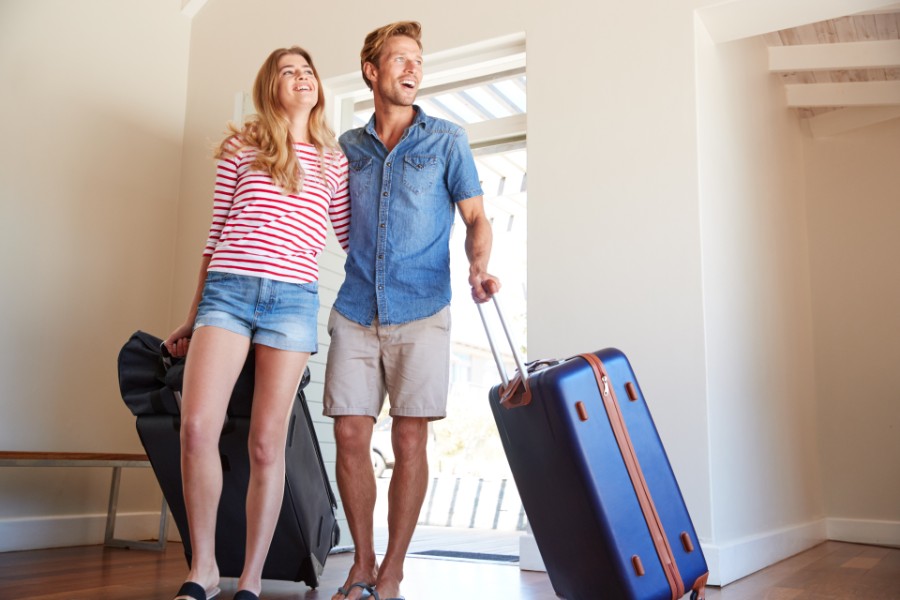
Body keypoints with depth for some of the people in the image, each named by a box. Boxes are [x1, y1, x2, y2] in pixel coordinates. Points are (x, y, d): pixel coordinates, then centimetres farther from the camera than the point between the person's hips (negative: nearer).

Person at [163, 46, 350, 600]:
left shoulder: (334, 160, 15)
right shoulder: (242, 148, 13)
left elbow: (352, 238, 17)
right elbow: (217, 234, 15)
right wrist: (194, 315, 17)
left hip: (294, 301, 0)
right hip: (227, 290, 0)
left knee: (267, 443, -2)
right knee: (197, 426, -14)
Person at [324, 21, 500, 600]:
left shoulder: (447, 139, 7)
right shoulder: (348, 147, 14)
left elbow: (476, 217, 4)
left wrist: (479, 266, -17)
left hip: (420, 313, -2)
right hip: (355, 312, 3)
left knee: (410, 439, -2)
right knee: (350, 435, 0)